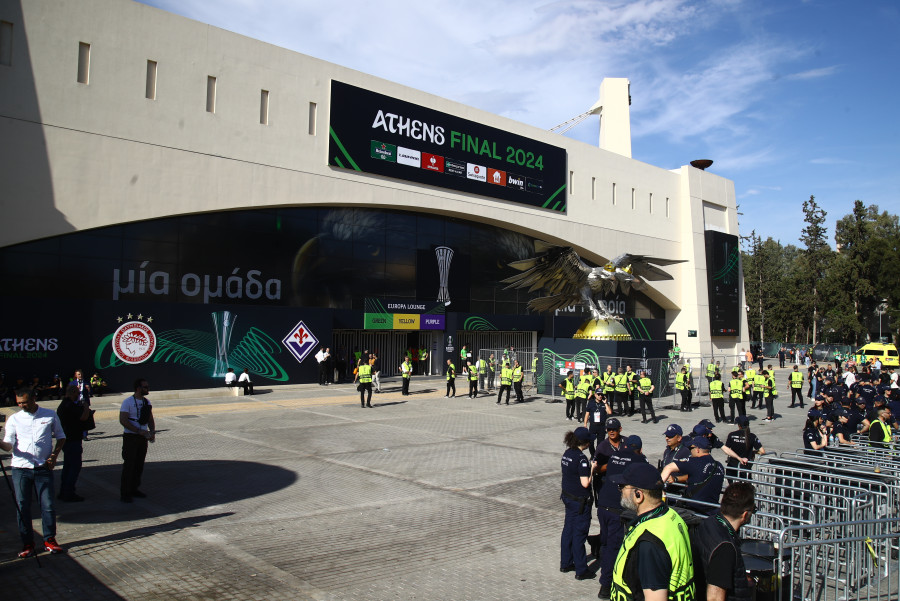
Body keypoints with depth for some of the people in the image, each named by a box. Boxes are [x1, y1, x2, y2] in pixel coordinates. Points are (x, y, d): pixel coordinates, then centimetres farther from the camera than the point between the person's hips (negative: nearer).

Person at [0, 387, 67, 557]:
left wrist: (54, 455, 0)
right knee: (22, 506, 3)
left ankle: (50, 540, 13)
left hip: (43, 468, -1)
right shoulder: (14, 419, 4)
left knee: (48, 505, 0)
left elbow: (61, 437, 14)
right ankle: (27, 543, 15)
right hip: (20, 468, 1)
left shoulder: (50, 416, 4)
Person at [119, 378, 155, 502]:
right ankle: (124, 493, 4)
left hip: (143, 438, 6)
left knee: (139, 465, 11)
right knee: (129, 465, -4)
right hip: (130, 437, -6)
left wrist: (152, 432, -2)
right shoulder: (128, 402, -10)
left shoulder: (147, 402, 10)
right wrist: (140, 431, -21)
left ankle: (134, 489, 23)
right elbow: (123, 420, -18)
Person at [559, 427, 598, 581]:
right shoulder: (581, 458, -23)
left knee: (568, 530, 18)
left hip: (568, 497, 8)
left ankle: (565, 563, 29)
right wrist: (592, 468, -10)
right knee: (579, 534, 2)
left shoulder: (567, 453, 3)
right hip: (580, 501, -8)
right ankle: (581, 570, 13)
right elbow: (585, 483, -23)